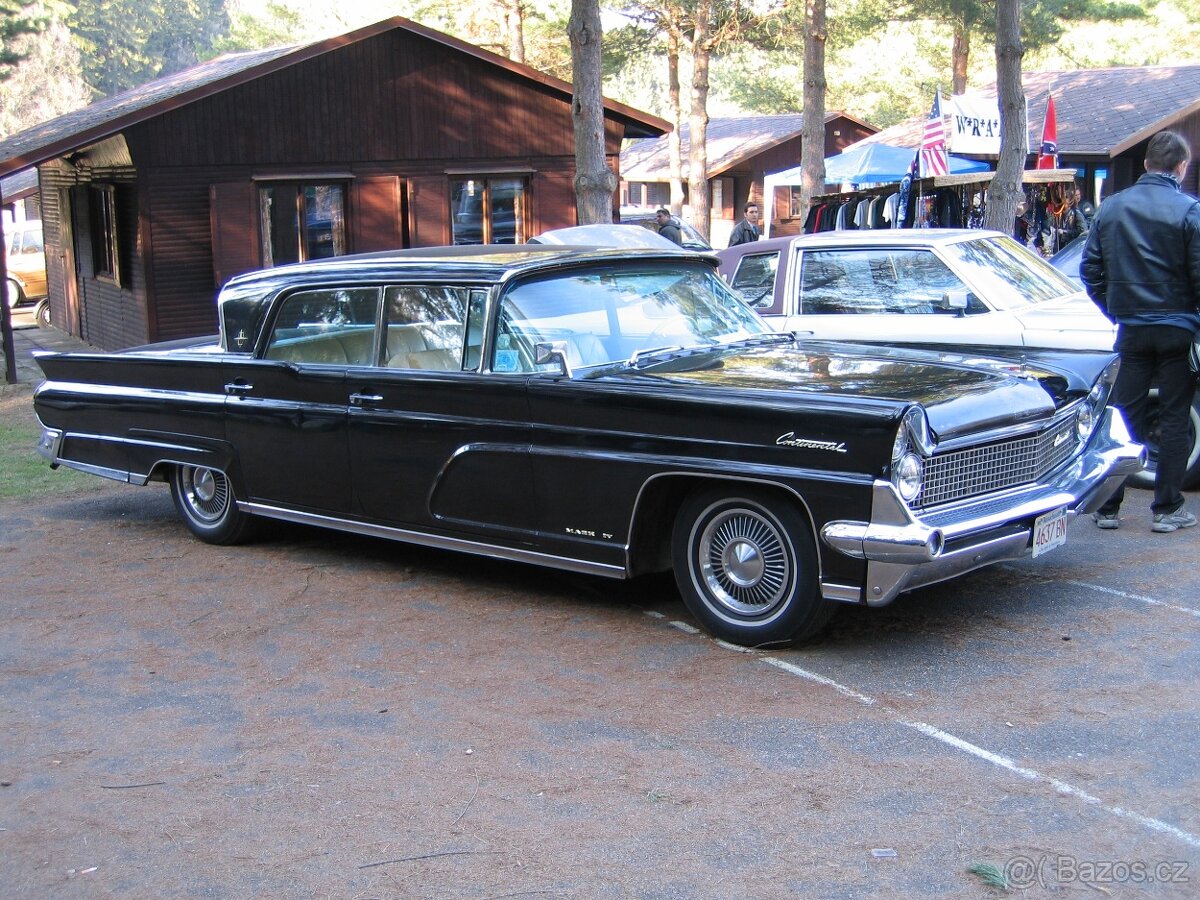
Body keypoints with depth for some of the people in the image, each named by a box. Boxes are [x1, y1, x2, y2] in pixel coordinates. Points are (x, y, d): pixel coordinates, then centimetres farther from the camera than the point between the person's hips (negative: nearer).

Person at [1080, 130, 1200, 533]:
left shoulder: (1110, 208, 3)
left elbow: (1090, 268, 5)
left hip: (1131, 330, 3)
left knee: (1124, 418, 8)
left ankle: (1107, 507, 9)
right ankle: (1167, 508, 8)